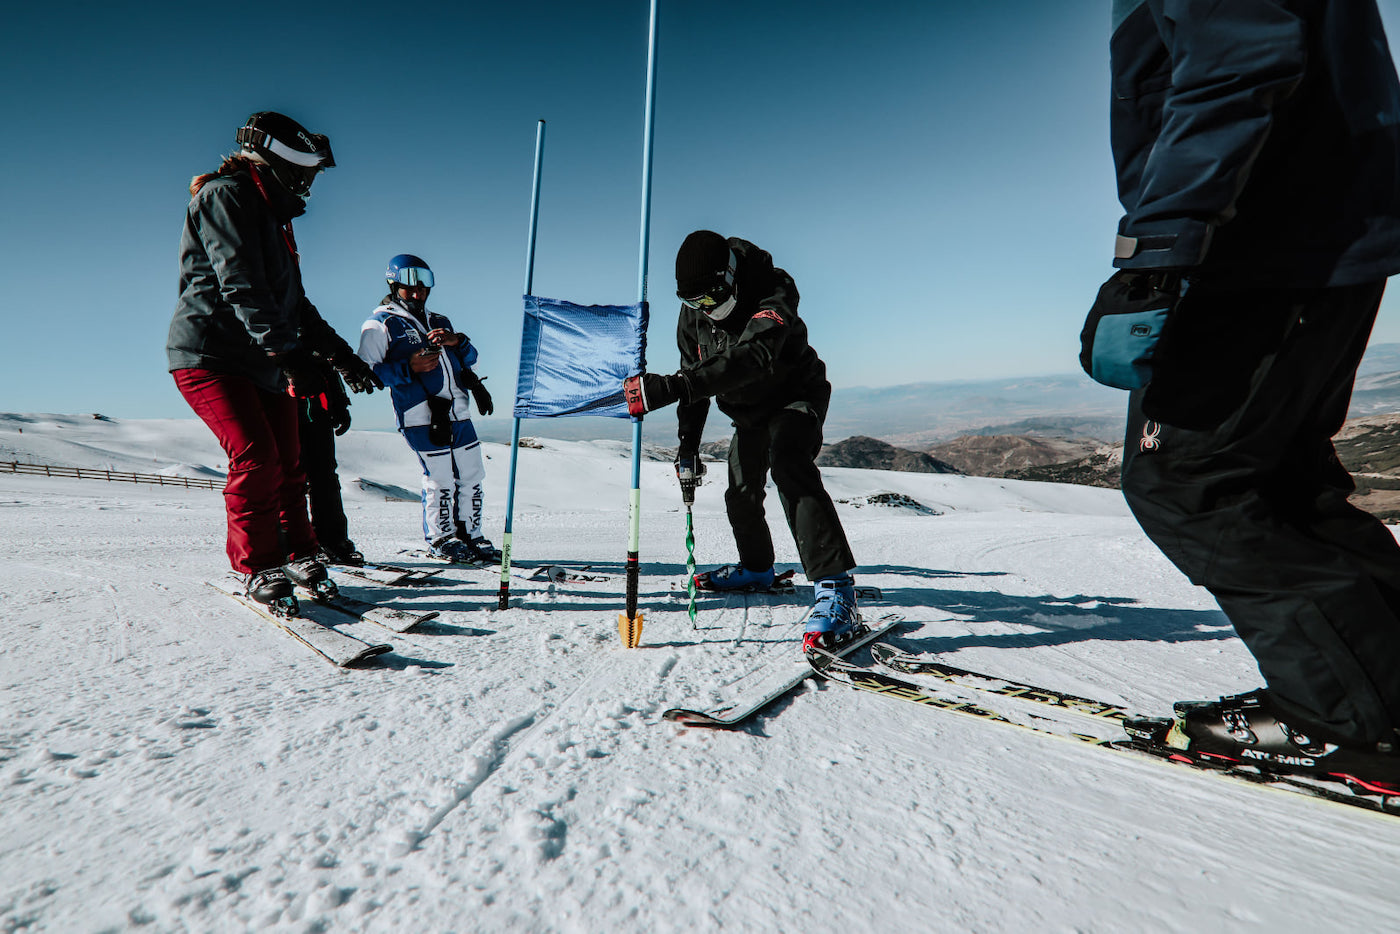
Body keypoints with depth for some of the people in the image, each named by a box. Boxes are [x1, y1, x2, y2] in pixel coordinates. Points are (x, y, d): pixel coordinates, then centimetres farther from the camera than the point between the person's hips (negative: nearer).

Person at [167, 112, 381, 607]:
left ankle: (296, 551, 17)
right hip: (210, 355, -9)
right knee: (256, 455, -17)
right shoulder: (225, 195, -7)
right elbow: (240, 285, -22)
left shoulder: (270, 214, 23)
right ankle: (257, 565, -5)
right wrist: (288, 350, -31)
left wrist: (339, 352, 22)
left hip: (263, 362, 9)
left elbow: (292, 301, 27)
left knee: (286, 460, 6)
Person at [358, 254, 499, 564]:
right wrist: (409, 368, -13)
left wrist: (456, 341, 0)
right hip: (420, 415, -6)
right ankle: (441, 539, 15)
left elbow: (470, 358, 21)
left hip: (459, 412, 6)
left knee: (472, 476, 7)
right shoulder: (380, 324, 8)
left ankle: (471, 535, 23)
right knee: (441, 479, -5)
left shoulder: (440, 322, 26)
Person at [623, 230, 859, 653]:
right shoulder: (693, 315, -9)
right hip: (749, 412, 7)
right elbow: (696, 378, 1)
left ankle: (835, 589, -37)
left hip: (795, 397, -7)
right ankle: (756, 567, 39)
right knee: (741, 492, 12)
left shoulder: (772, 296, -31)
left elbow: (749, 358, -50)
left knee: (789, 466, -33)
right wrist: (687, 443, -3)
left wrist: (667, 388, -58)